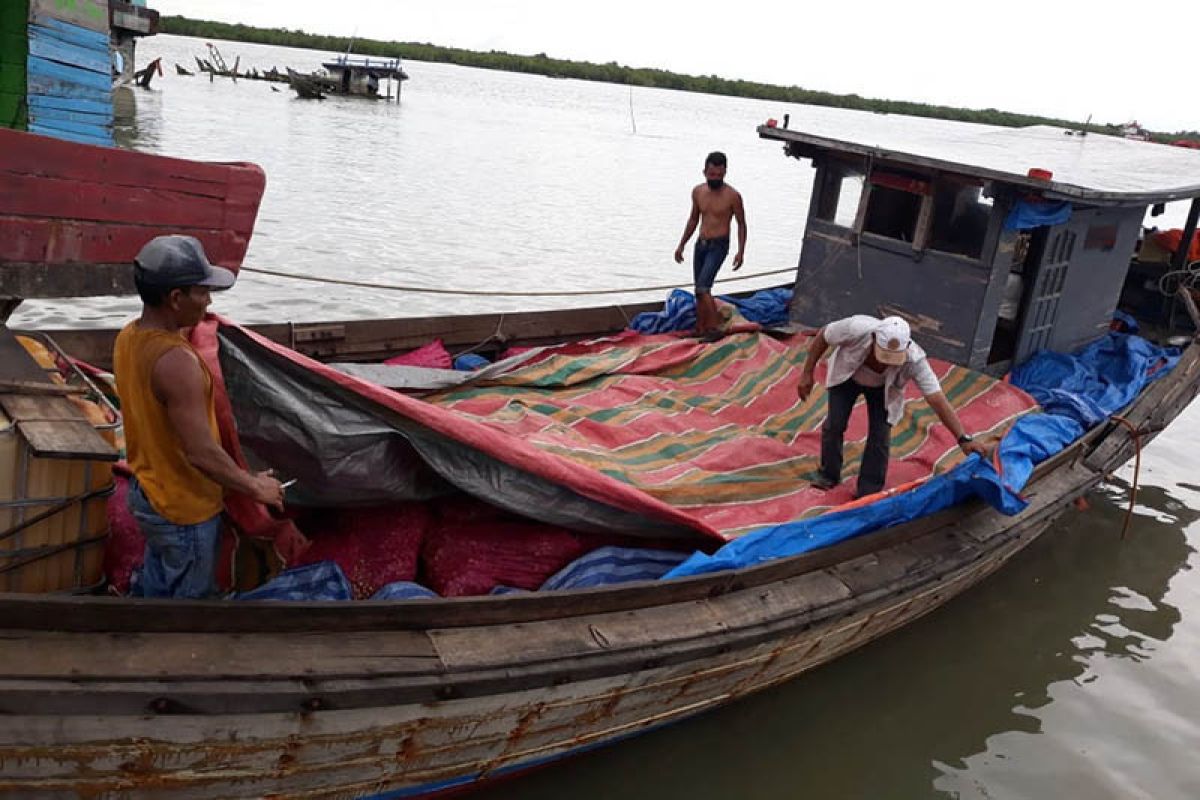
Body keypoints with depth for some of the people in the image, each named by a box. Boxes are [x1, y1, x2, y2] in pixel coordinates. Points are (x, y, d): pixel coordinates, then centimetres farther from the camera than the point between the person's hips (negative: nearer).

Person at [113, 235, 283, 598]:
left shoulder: (128, 337, -5)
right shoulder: (176, 361, -33)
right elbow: (201, 452, -30)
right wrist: (255, 487, -17)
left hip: (147, 490, 8)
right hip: (184, 507, -8)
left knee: (157, 585, 28)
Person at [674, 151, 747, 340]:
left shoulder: (732, 195, -12)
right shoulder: (697, 191, 4)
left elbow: (741, 224, -4)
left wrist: (741, 251, -11)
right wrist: (681, 245, 16)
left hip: (718, 246, -6)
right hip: (700, 244, 6)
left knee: (702, 288, -19)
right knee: (700, 291, 10)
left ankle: (715, 328, -12)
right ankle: (700, 330, 18)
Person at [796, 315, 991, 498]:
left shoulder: (914, 360, -40)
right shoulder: (856, 328, -42)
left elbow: (938, 401, -38)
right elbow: (822, 337, -22)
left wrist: (964, 438, -43)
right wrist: (807, 373, -17)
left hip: (883, 387, 0)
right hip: (847, 375, 0)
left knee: (880, 436, -8)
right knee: (834, 424, -7)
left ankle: (868, 493, 8)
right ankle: (828, 476, 17)